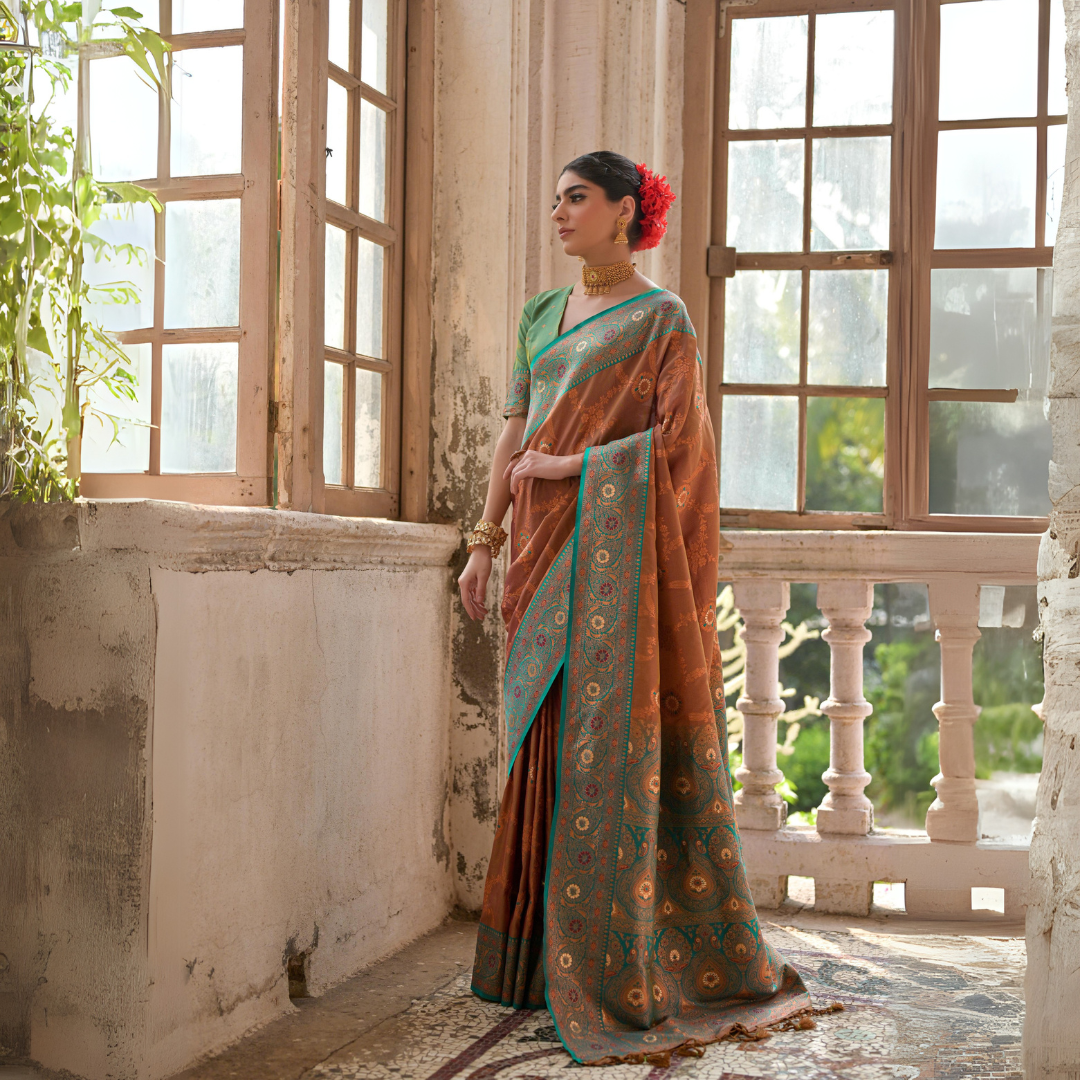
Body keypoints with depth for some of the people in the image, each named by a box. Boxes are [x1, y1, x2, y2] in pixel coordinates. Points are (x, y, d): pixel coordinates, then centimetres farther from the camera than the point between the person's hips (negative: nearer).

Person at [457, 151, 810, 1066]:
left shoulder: (662, 318, -2)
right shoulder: (542, 315, 18)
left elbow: (676, 441, -11)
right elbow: (515, 435, 17)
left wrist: (566, 465, -10)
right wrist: (484, 540, 12)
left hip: (616, 553, -6)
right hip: (545, 554, 7)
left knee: (621, 743, -7)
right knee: (548, 746, 7)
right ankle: (552, 955, 17)